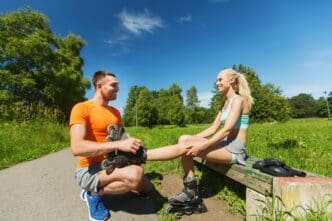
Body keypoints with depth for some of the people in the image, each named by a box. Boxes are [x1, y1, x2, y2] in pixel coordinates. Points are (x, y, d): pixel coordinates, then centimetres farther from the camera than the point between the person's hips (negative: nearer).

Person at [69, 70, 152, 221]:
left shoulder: (115, 112, 8)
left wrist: (133, 145, -7)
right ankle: (93, 194, -6)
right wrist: (118, 145, -34)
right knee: (136, 174, -33)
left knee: (146, 187, 13)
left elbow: (122, 136, 16)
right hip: (89, 170, -7)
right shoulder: (81, 108, -15)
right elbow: (77, 148, -27)